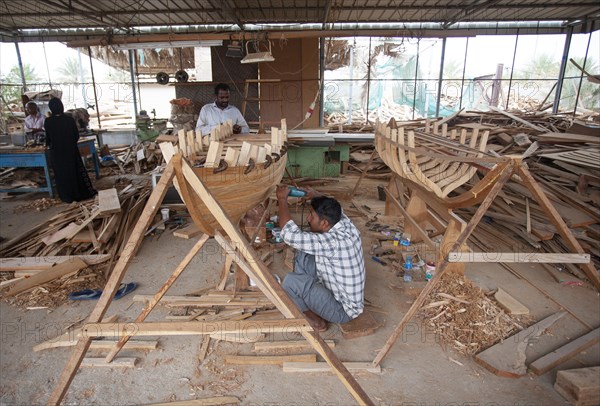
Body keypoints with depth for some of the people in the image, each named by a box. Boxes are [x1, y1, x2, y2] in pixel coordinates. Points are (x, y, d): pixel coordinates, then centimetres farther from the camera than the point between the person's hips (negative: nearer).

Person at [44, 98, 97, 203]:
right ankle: (87, 192, 17)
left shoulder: (48, 121, -11)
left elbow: (48, 137, -2)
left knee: (61, 174, 10)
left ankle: (68, 197, 16)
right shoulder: (69, 119, -9)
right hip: (71, 150, 1)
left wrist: (48, 145, 20)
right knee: (77, 171, 13)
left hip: (57, 152, -1)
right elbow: (76, 135, -2)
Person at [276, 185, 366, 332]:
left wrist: (282, 199, -22)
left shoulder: (333, 242, -34)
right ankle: (304, 299, 19)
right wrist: (315, 197, 13)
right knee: (303, 257, 3)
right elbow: (333, 209, 16)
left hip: (343, 311, -8)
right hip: (342, 293, 8)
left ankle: (315, 319, 7)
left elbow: (289, 234, -34)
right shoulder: (346, 225, -10)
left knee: (290, 281, -18)